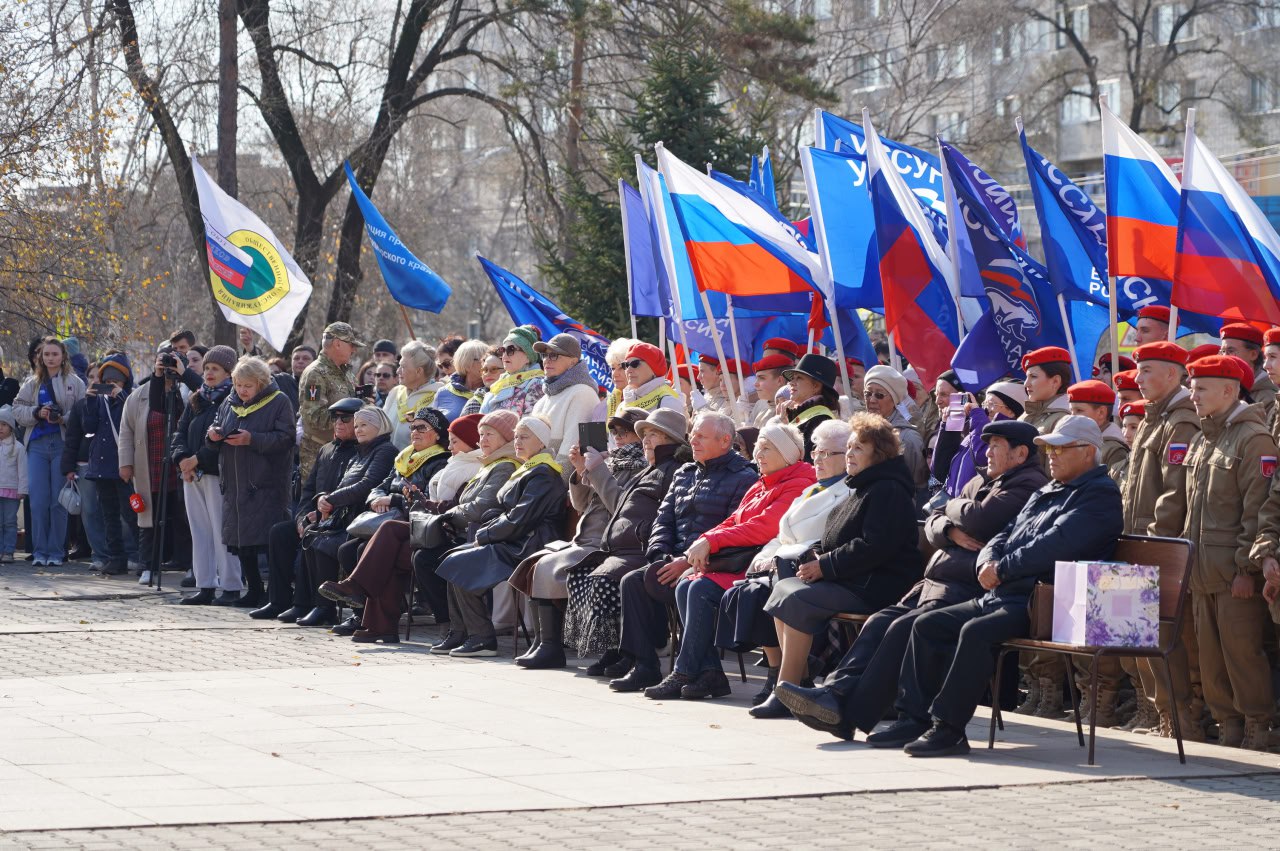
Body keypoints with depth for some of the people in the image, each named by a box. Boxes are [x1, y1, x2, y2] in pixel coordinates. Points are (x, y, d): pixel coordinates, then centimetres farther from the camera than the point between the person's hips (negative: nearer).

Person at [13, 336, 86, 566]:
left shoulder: (74, 382, 4)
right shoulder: (31, 383, 14)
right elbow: (18, 410, 9)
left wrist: (63, 418, -18)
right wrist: (37, 413, -8)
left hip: (63, 443, -3)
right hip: (37, 444, 3)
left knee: (59, 501, -1)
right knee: (38, 501, -1)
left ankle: (56, 551, 6)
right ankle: (39, 551, 4)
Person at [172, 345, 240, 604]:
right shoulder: (196, 400, 18)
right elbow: (181, 431, 14)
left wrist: (199, 459, -16)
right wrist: (181, 458, -5)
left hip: (217, 473, -7)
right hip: (192, 474, 7)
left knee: (222, 532, -8)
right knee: (200, 531, 8)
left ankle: (231, 587, -3)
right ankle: (205, 586, 11)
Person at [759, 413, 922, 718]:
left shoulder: (888, 490, -12)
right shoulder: (861, 489, 21)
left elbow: (874, 546, -22)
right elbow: (837, 541, 26)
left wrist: (825, 566, -18)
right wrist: (814, 558, 4)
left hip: (875, 587, -10)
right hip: (848, 579, 10)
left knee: (798, 601, -24)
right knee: (783, 588, -3)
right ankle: (800, 679, -7)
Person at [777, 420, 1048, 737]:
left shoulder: (1029, 485, -4)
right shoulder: (981, 482, 27)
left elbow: (979, 520, -17)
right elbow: (932, 523, 22)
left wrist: (954, 507, 6)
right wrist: (952, 532, -2)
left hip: (970, 589, -10)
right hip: (935, 581, 10)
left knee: (903, 628, -23)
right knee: (880, 622, -9)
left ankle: (853, 715, -26)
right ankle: (836, 692, -20)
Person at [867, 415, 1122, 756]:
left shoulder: (1099, 495, -5)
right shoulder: (1044, 495, 26)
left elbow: (1056, 545, -19)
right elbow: (1004, 537, 22)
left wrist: (1002, 570, -12)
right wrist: (988, 563, -2)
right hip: (1001, 597, 10)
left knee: (976, 632, -33)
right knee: (927, 625, 1)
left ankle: (948, 727, -28)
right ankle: (914, 718, -2)